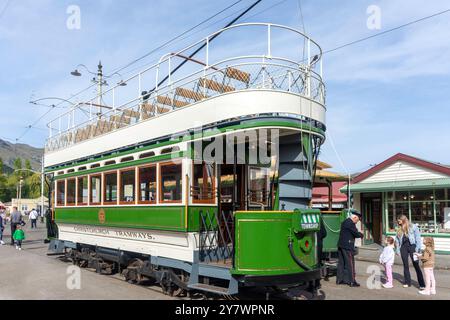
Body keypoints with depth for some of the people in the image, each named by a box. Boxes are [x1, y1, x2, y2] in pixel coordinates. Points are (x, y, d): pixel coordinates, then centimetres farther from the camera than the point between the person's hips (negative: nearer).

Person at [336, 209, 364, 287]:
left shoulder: (345, 222, 16)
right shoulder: (350, 223, -14)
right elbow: (356, 233, -13)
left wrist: (359, 234, 8)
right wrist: (361, 235, 6)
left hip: (341, 245, 9)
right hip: (347, 246, -9)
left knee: (341, 263, 12)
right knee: (350, 263, -2)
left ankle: (340, 280, 18)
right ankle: (352, 281, 2)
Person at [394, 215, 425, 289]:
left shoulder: (413, 227, -1)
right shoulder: (400, 230, 12)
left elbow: (417, 238, -5)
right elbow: (397, 240, 15)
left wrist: (417, 249, -12)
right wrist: (397, 250, 9)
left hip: (412, 246, -4)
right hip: (403, 247, 5)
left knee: (416, 265, -5)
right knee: (405, 265, 9)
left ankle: (422, 284, -1)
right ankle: (407, 282, 20)